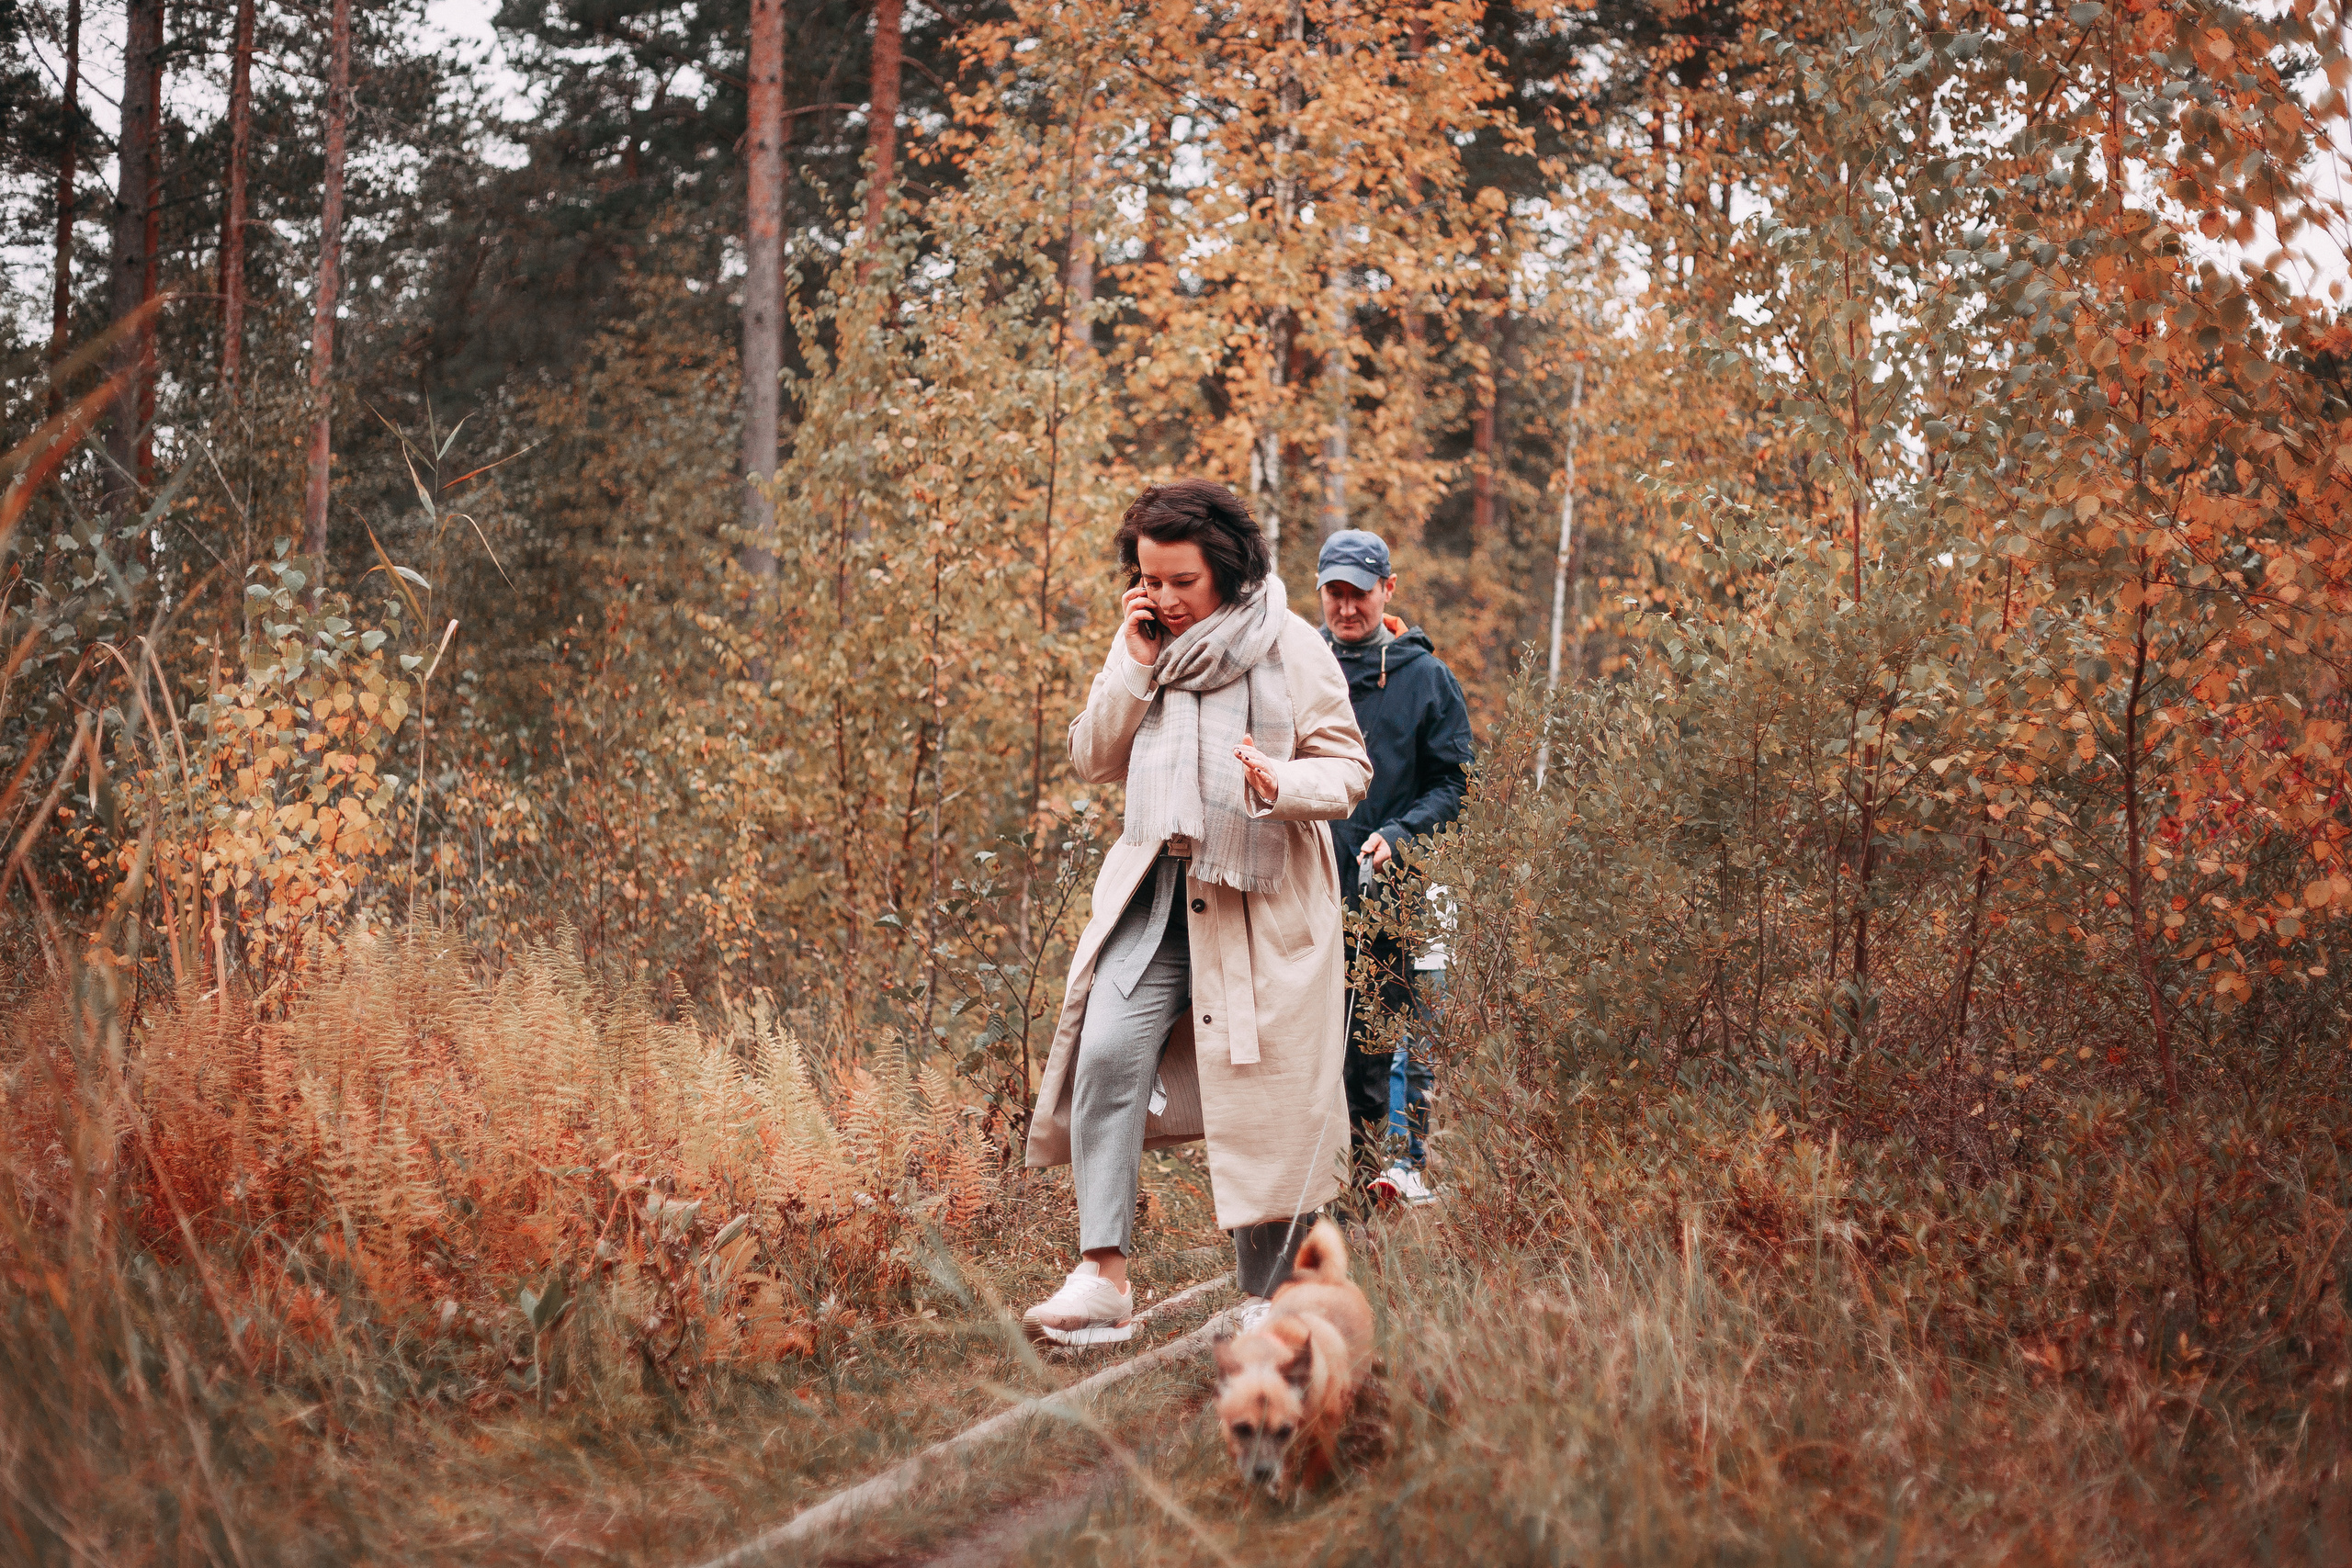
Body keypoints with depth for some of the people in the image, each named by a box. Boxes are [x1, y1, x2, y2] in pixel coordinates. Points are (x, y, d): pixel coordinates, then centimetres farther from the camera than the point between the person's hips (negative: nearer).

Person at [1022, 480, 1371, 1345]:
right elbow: (1093, 761, 8)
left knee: (1266, 1102, 0)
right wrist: (1135, 664, -4)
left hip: (1263, 900, -3)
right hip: (1157, 887, 4)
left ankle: (1270, 1300, 12)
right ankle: (1103, 1276, -16)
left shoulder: (1290, 648, -3)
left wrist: (1286, 784, -25)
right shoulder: (1141, 644, 11)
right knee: (1106, 1055, -16)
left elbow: (1349, 767, -3)